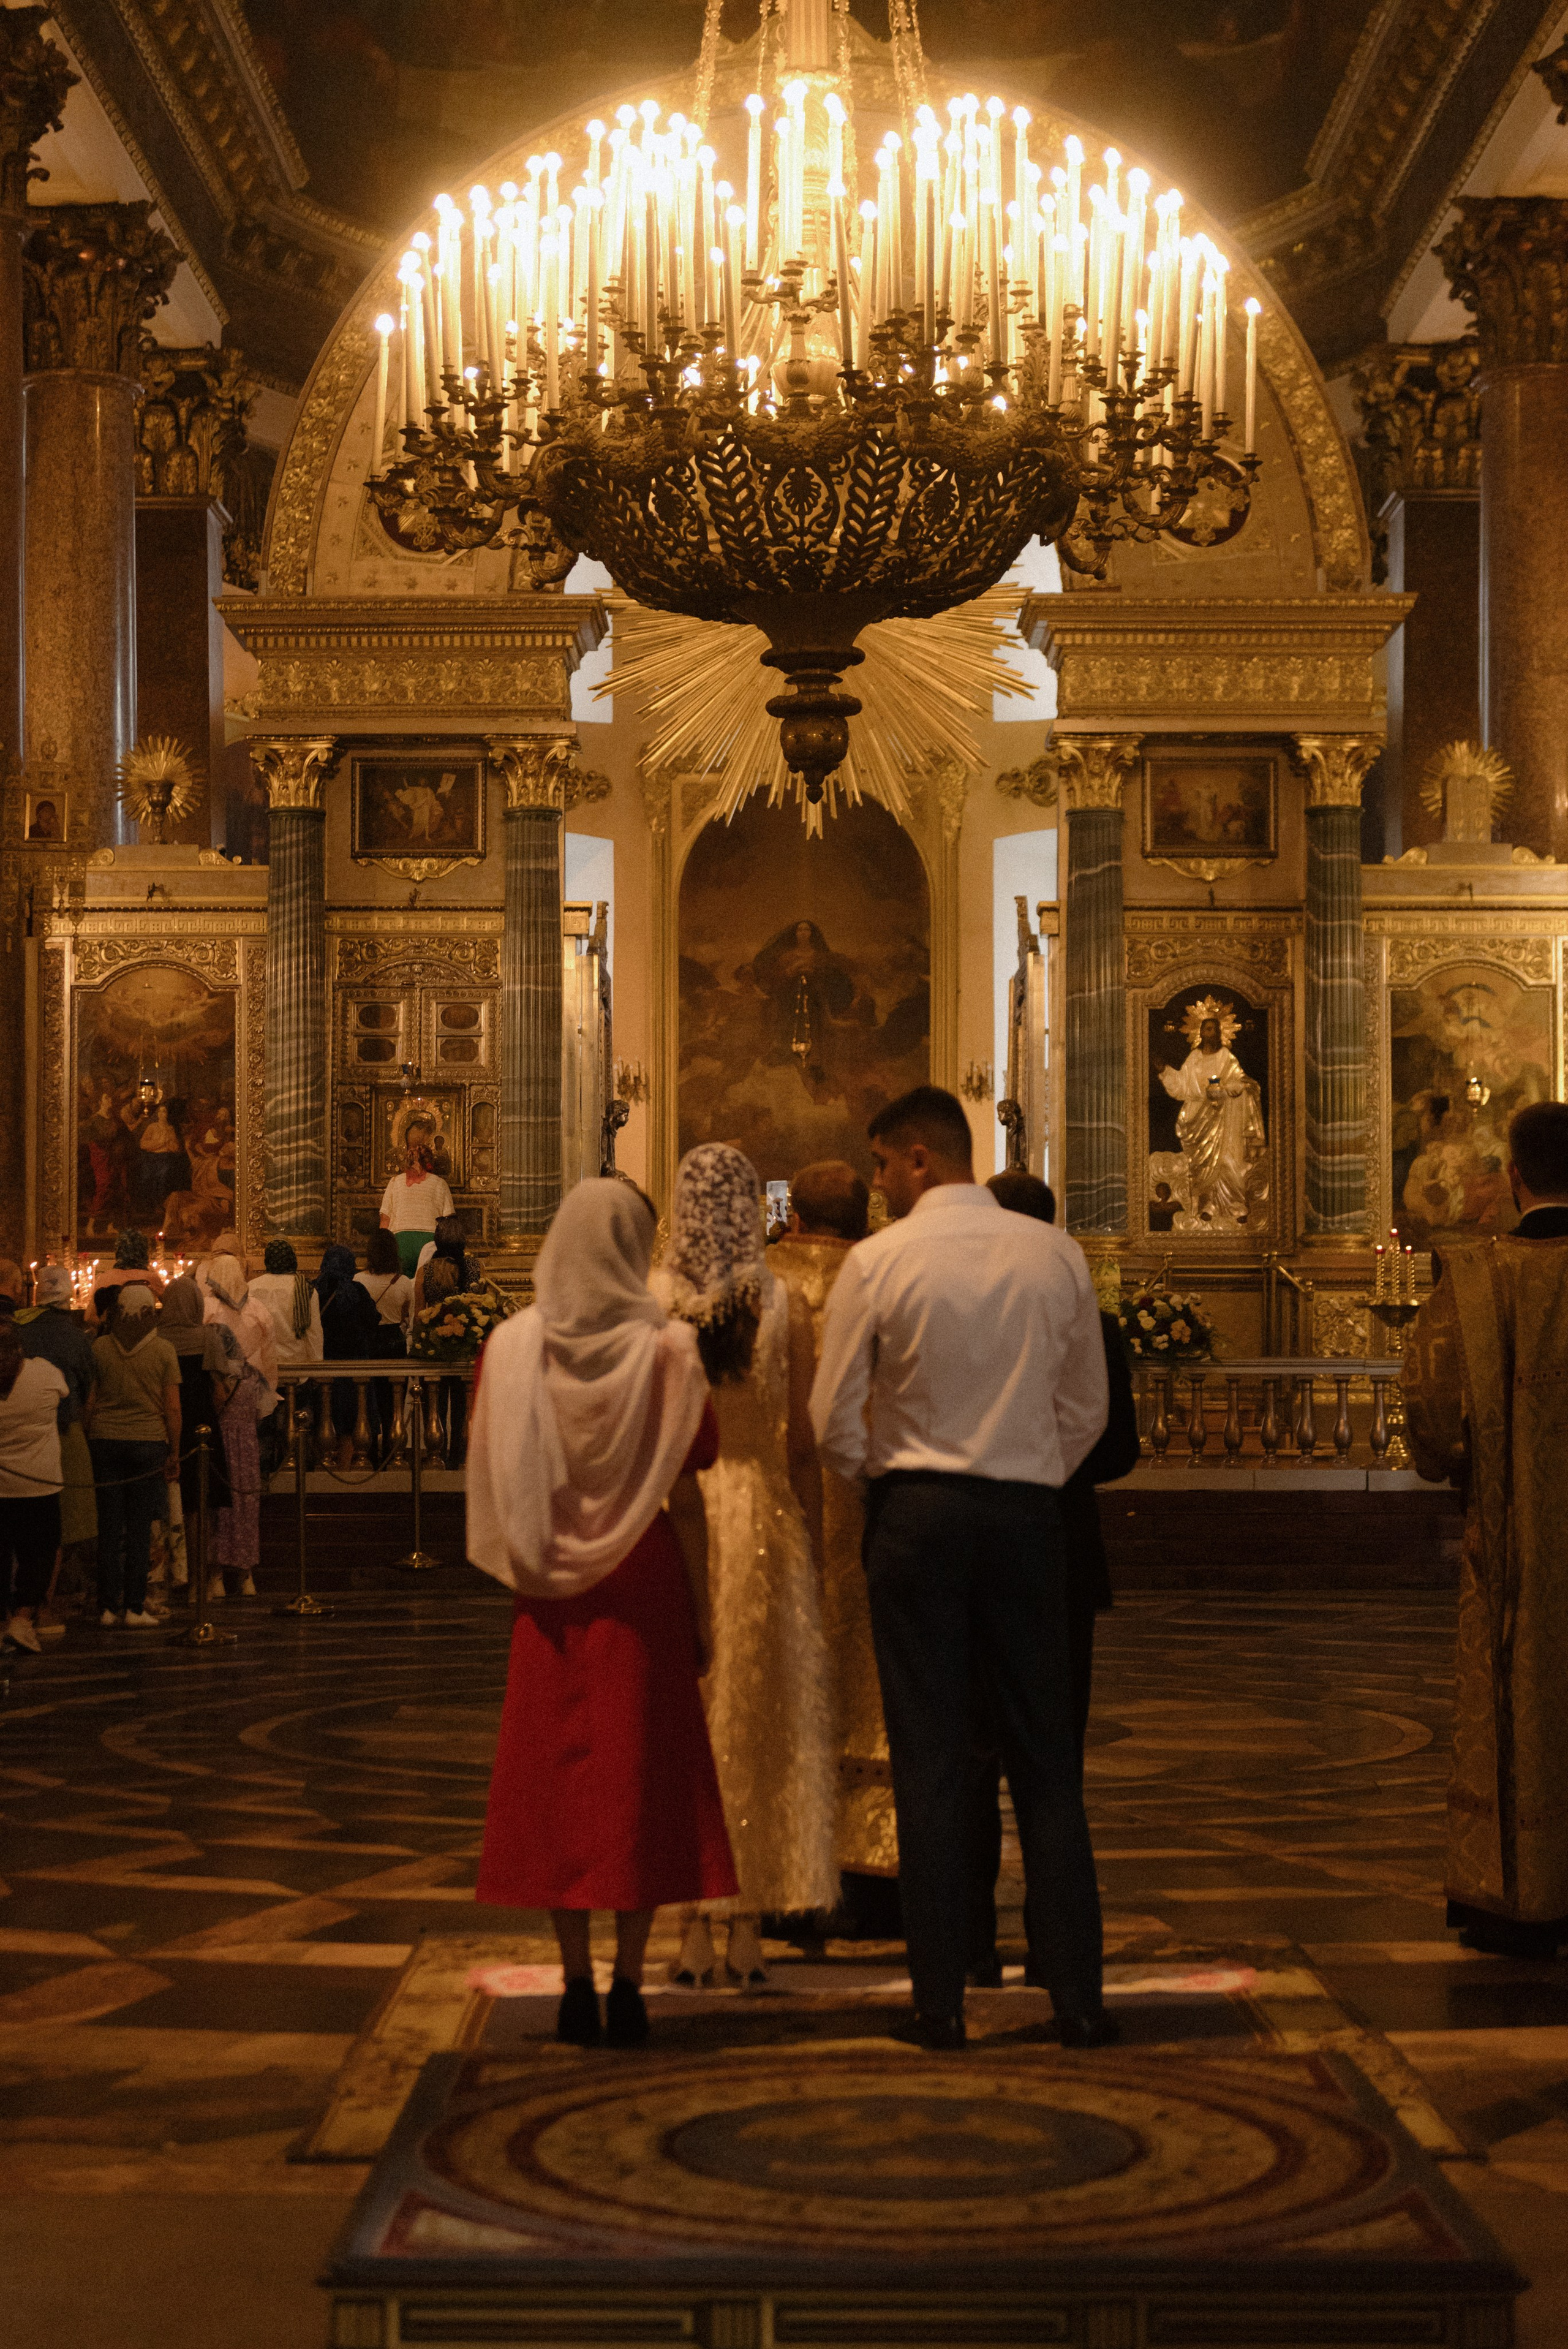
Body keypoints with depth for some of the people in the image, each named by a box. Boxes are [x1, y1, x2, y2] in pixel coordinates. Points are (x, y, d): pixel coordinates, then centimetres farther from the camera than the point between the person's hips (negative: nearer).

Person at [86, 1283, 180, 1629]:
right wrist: (174, 1453, 5)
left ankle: (108, 1607, 7)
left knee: (109, 1527, 5)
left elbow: (89, 1401, 3)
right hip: (149, 1442, -2)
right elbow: (173, 1407, -2)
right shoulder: (163, 1350, -3)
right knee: (139, 1529, 2)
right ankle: (134, 1608, 2)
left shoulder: (100, 1347, 1)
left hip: (105, 1441, 2)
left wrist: (89, 1444, 11)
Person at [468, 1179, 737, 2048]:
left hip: (550, 1590, 2)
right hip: (643, 1587, -2)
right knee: (641, 1771, 5)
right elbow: (684, 1497, -7)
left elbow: (494, 1484, 3)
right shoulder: (666, 1349, -8)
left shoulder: (511, 1347, -1)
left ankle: (576, 1984, 8)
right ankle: (629, 1983, 4)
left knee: (556, 1772, 8)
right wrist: (700, 1602, 1)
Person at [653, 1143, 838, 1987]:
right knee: (759, 1724, 9)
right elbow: (803, 1446, -3)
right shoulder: (784, 1307, -6)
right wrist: (812, 1554, 6)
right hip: (762, 1514, 0)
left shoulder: (648, 1305, -6)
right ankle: (748, 1933, 11)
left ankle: (694, 1932, 11)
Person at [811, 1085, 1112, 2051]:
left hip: (917, 1512, -2)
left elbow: (835, 1422, -3)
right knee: (1047, 1762, 8)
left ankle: (942, 2000, 5)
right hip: (1027, 1516, 2)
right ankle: (1078, 1996, 9)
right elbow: (1087, 1406, 8)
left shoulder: (879, 1261, -7)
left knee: (931, 1762, 3)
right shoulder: (1056, 1254, 1)